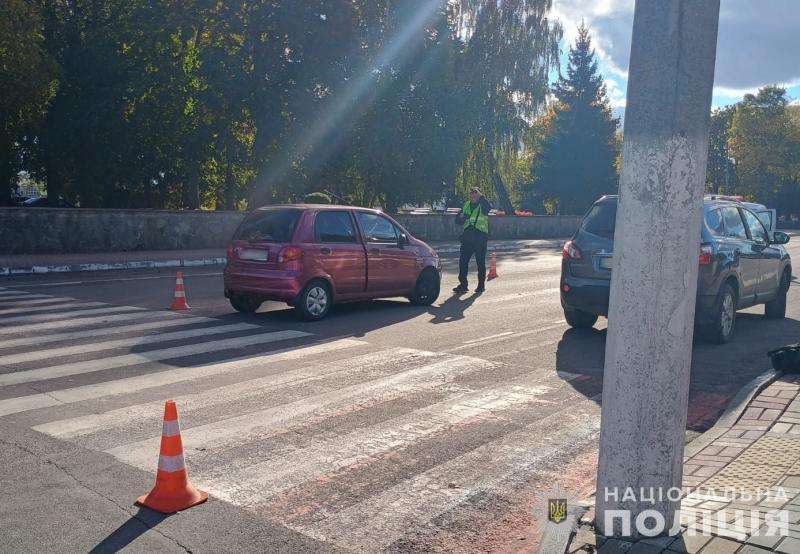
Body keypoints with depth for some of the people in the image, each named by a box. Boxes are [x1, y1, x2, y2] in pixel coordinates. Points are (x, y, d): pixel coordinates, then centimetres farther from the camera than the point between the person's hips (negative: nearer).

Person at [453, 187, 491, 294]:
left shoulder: (483, 205, 0)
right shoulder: (466, 205, 13)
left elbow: (489, 207, -25)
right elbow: (458, 220, 14)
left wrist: (481, 196, -31)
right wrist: (462, 217, -8)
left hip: (480, 238, -4)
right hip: (467, 237, 5)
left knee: (480, 262, 2)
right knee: (463, 261, 1)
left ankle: (481, 285, 12)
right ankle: (463, 284, 8)